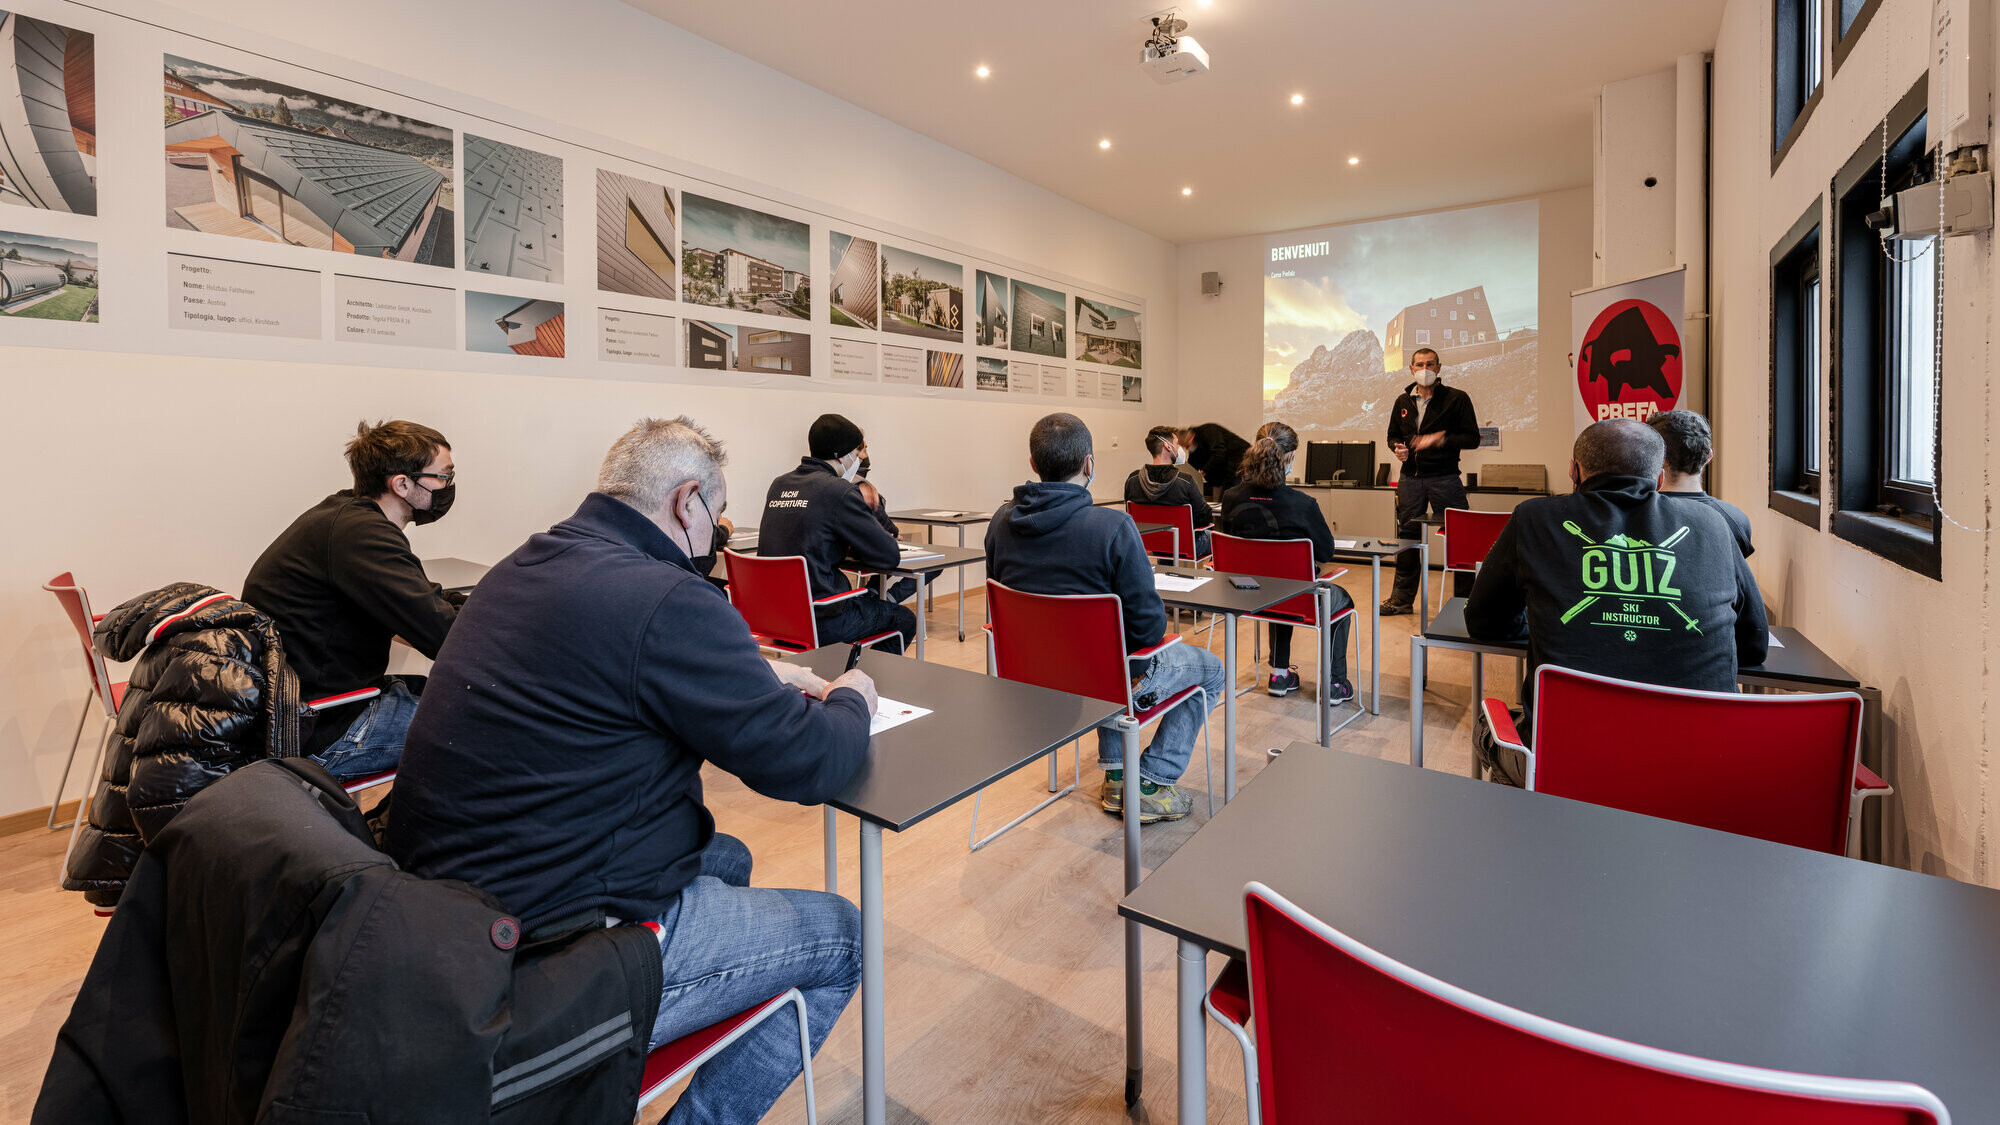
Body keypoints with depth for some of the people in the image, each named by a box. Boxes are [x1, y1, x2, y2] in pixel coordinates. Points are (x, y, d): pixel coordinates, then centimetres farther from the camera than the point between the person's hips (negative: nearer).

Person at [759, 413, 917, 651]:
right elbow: (890, 555, -12)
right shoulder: (840, 491, -15)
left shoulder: (779, 485, 8)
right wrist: (852, 549, 9)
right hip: (818, 622, -8)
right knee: (905, 619, 11)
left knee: (867, 598, 30)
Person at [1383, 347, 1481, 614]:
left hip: (1444, 479, -4)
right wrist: (1397, 447, 0)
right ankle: (1402, 598, 21)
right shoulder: (1403, 401, 11)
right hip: (1410, 478, 4)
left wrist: (1441, 439, -19)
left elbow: (1473, 438, -5)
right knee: (1406, 537, 10)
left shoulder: (1457, 398, -2)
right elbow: (1393, 435, 23)